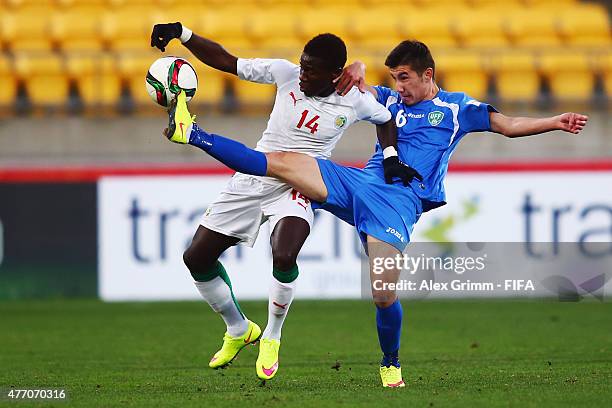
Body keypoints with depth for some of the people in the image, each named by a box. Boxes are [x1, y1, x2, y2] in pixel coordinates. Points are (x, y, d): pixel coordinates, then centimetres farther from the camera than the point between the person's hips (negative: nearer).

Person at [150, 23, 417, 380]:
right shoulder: (286, 74, -6)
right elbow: (225, 61, -2)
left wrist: (391, 158, 1)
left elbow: (386, 119, 15)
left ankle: (272, 338, -5)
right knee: (197, 258, 1)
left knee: (284, 257, -32)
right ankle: (239, 330, 25)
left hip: (296, 188, -3)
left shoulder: (354, 102, -8)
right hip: (252, 177, 3)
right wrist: (182, 34, -11)